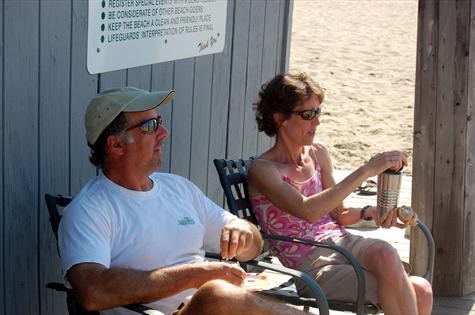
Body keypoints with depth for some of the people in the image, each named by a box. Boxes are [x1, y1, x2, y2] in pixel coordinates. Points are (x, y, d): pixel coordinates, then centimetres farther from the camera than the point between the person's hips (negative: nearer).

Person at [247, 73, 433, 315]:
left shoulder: (318, 154, 11)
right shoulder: (262, 170, -10)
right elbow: (307, 210, -27)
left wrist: (369, 212, -5)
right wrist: (365, 171, -29)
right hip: (311, 267, -6)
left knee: (385, 253, -29)